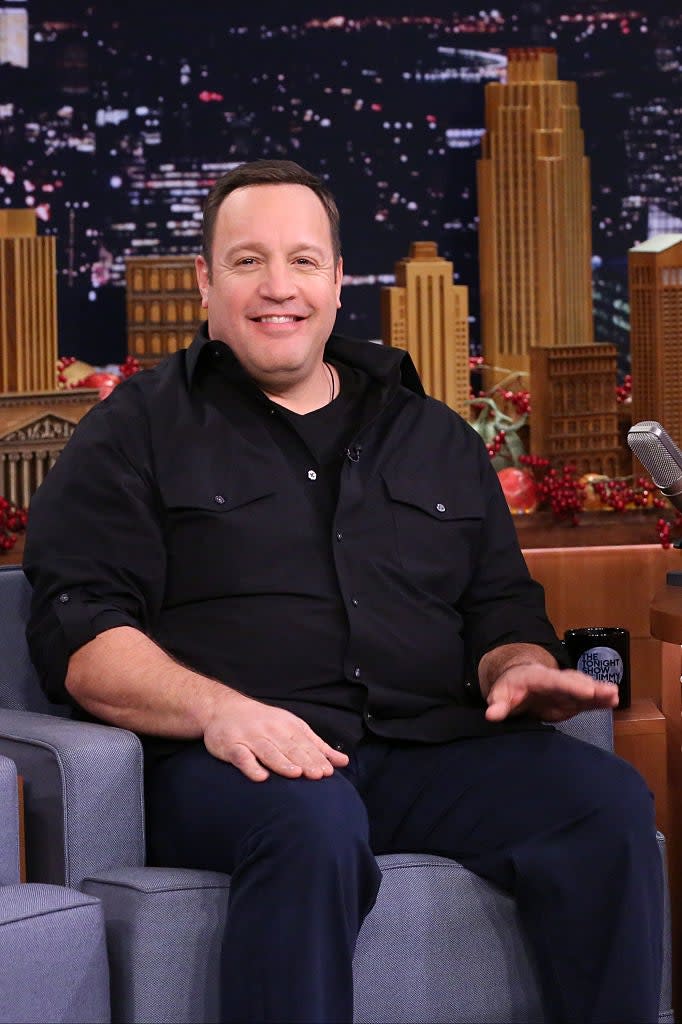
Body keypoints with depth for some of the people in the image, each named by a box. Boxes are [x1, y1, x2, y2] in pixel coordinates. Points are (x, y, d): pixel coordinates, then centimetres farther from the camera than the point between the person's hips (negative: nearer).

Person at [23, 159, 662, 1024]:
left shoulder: (436, 439, 26)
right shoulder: (137, 434, 12)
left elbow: (502, 606, 27)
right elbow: (79, 633, 0)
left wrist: (520, 667, 0)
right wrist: (218, 709, -19)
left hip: (427, 750, 4)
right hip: (231, 760, -4)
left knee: (608, 800, -23)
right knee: (313, 823, -39)